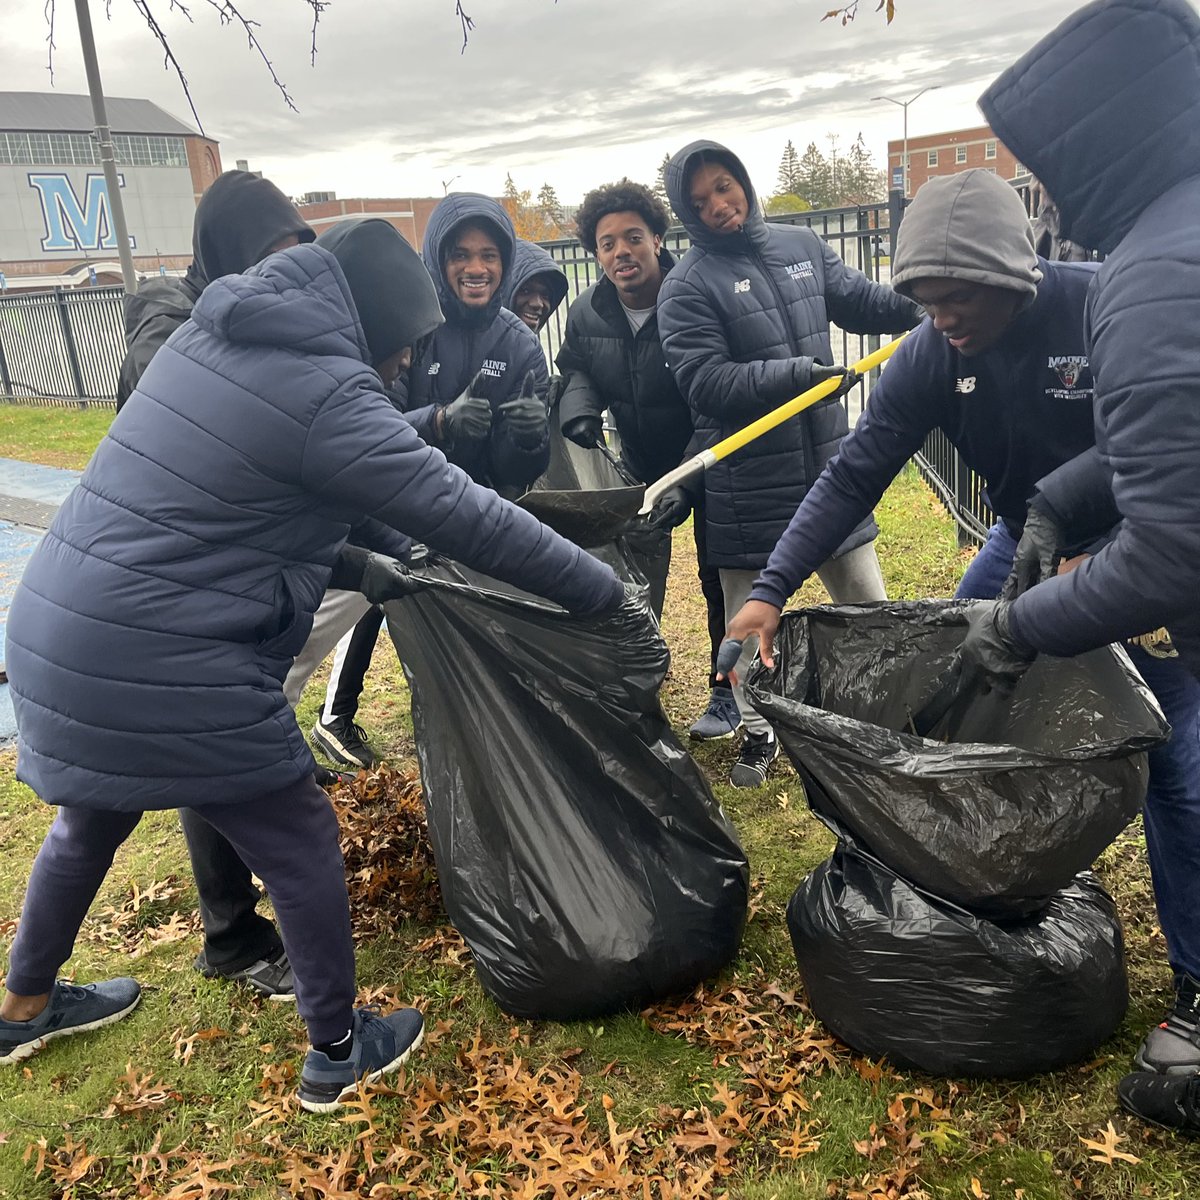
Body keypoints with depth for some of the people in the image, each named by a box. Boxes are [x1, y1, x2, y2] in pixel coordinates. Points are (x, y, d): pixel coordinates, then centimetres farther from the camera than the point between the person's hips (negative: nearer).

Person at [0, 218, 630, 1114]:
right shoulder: (324, 391, -17)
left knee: (92, 822, 30)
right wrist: (603, 590, -6)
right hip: (162, 670, -9)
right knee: (301, 845, 8)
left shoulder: (211, 338, 11)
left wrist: (351, 563, 23)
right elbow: (469, 517, -16)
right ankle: (339, 1051, 27)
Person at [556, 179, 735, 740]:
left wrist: (688, 480, -37)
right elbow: (573, 370, 11)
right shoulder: (586, 314, -10)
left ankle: (727, 691, 17)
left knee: (719, 577, 2)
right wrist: (579, 414, -12)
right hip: (641, 462, 5)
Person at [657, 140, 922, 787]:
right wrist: (796, 373, -25)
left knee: (868, 603, 14)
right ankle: (758, 734, 30)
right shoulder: (688, 286, -10)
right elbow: (706, 384, -19)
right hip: (748, 484, -5)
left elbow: (861, 299, 18)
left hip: (828, 462, 5)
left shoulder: (802, 246, 7)